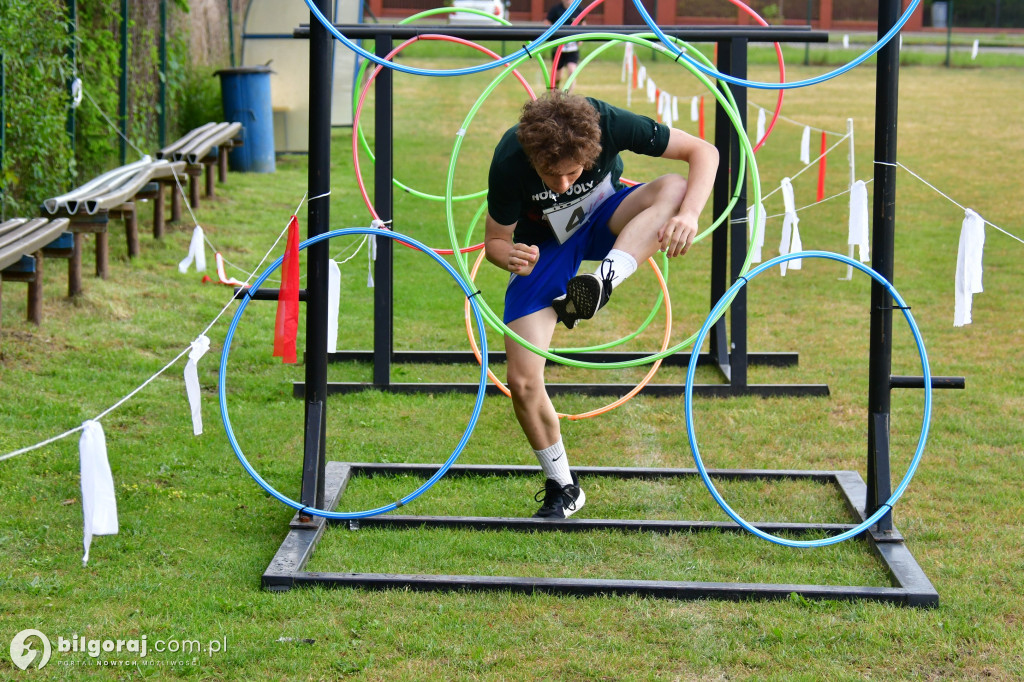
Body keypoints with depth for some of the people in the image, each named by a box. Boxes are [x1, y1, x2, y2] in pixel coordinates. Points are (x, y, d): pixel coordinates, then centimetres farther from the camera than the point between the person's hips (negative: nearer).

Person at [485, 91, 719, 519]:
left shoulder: (608, 124, -32)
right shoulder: (509, 162, -32)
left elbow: (703, 152, -24)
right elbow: (494, 241, -17)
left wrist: (688, 215, -41)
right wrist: (509, 256, -41)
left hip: (603, 219, 1)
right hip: (543, 243, -1)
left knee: (674, 188, -34)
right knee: (522, 383, -12)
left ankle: (601, 284, -47)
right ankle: (563, 489, 10)